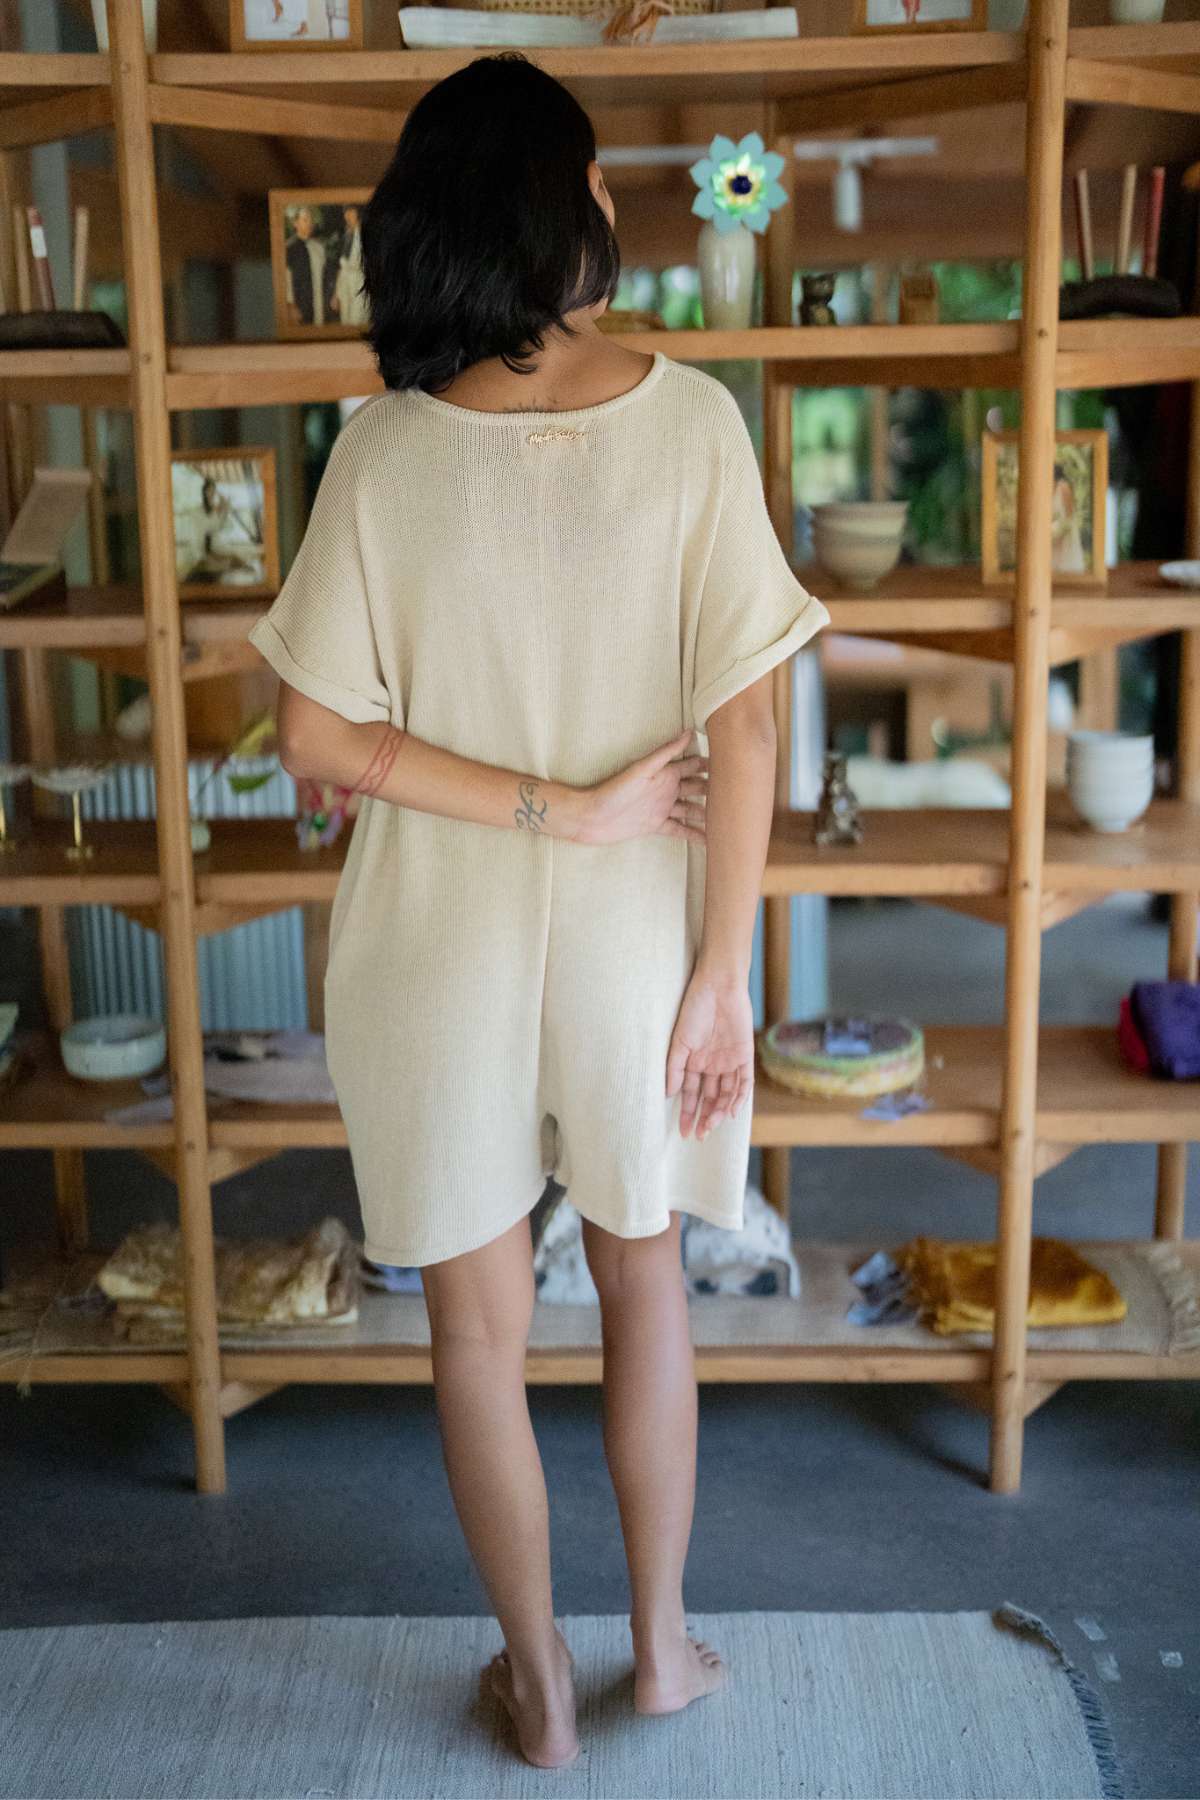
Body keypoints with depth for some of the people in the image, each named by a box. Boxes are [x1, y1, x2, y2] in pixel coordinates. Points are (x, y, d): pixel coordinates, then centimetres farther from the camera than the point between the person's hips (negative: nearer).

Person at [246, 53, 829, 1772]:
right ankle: (663, 1643, 39)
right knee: (645, 1283, 23)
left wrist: (549, 803, -9)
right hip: (632, 943, 1)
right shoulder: (694, 421, -12)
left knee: (480, 1333, 17)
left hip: (443, 959, -1)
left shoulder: (387, 451, -12)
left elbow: (318, 735, -12)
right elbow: (742, 738, -13)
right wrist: (722, 977, -6)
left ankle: (541, 1681, 35)